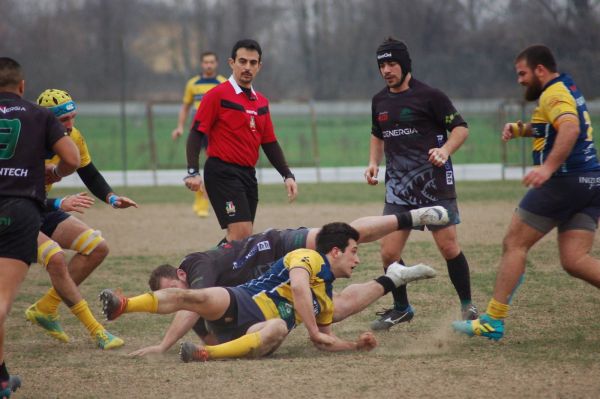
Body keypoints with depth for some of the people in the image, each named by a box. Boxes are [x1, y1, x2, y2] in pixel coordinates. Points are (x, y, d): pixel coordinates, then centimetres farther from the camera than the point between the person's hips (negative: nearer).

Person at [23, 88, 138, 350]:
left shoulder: (73, 138, -5)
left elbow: (91, 176, 9)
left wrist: (111, 198, -9)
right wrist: (60, 204, -39)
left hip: (43, 210, 8)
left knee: (97, 247, 0)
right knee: (55, 257, -30)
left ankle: (44, 309, 7)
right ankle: (96, 331, -21)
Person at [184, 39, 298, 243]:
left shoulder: (261, 102, 15)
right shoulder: (217, 95, -6)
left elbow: (270, 144, 19)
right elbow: (196, 134, -9)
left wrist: (287, 175, 10)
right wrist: (192, 172, -19)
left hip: (248, 174, 7)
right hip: (222, 173, -7)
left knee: (239, 239, 7)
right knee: (241, 233, -18)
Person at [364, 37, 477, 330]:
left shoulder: (429, 96, -6)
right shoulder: (379, 101, 12)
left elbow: (460, 128, -6)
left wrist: (445, 150, -23)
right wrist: (374, 163, 13)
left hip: (434, 183, -5)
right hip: (398, 187, 5)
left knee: (449, 248, -5)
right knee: (388, 252, -2)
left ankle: (467, 306, 11)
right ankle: (401, 309, 17)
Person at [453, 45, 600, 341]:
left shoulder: (554, 94, -10)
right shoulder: (569, 89, 21)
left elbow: (570, 128, -29)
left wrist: (548, 167, -38)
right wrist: (522, 129, 20)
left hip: (564, 181, -9)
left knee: (514, 244, 0)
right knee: (575, 261, 2)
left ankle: (492, 322, 0)